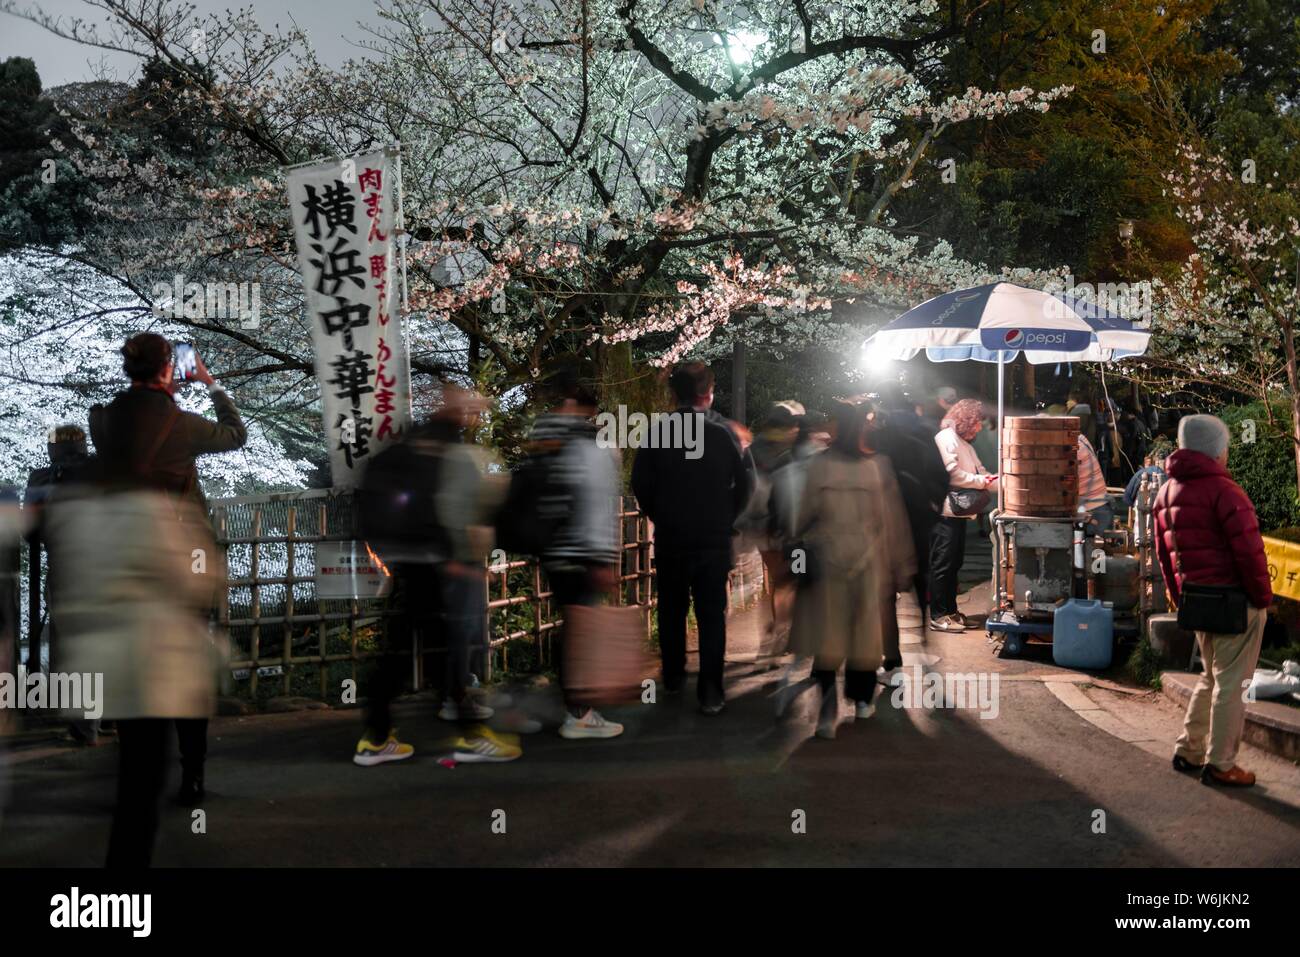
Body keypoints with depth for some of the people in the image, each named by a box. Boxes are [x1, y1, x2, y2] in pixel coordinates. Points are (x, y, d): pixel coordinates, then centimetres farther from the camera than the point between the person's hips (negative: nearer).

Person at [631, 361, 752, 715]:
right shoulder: (724, 432, -9)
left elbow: (640, 483, -6)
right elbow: (746, 481, -7)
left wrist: (658, 516, 8)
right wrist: (728, 518, 6)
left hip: (669, 538, 1)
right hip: (714, 538, -1)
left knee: (672, 609, 18)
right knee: (711, 615, 3)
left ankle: (673, 676, 29)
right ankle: (710, 692, -1)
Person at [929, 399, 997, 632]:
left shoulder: (964, 444, 22)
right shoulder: (946, 438, -11)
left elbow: (979, 470, 20)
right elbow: (952, 473, -21)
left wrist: (992, 481, 2)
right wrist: (982, 481, -14)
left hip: (959, 512, 11)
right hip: (946, 512, -11)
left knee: (954, 564, 15)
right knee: (942, 564, -7)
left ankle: (951, 611, 22)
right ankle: (938, 616, -3)